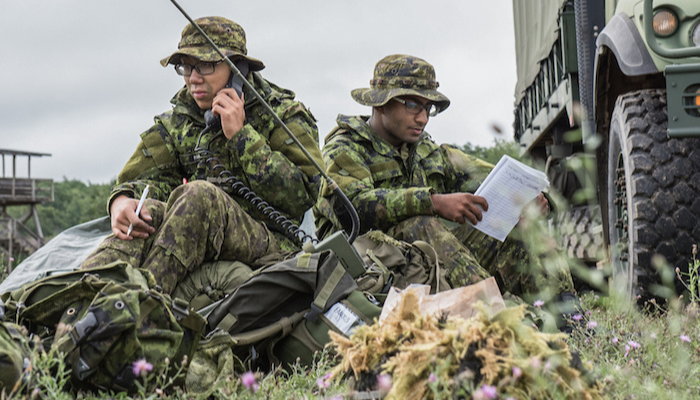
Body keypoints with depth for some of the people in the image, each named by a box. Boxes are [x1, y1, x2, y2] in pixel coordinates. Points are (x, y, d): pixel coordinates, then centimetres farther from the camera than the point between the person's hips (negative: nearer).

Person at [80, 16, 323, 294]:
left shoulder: (284, 115, 2)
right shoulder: (178, 122, 16)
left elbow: (302, 195, -11)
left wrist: (241, 135, -13)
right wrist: (122, 201, -20)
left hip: (270, 242, -4)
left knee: (198, 196, -32)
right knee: (151, 211, -28)